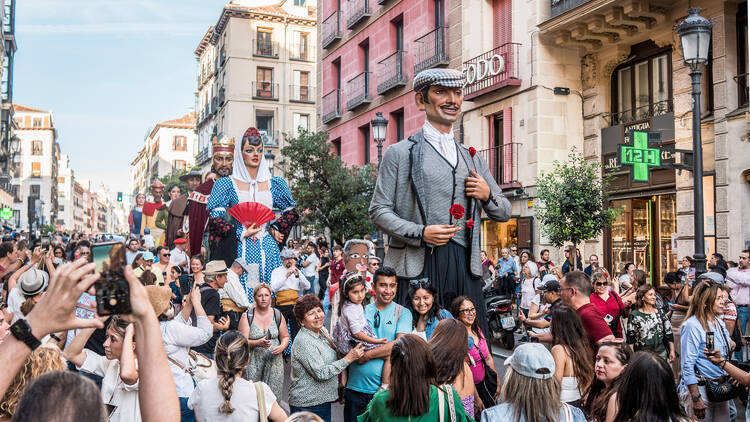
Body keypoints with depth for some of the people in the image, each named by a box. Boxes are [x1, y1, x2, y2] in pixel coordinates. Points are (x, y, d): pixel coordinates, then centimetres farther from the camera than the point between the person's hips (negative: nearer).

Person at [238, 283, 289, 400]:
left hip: (274, 361, 2)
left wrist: (282, 346, -7)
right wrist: (258, 343, -25)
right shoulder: (247, 316, -2)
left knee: (272, 395, -3)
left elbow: (285, 336, 15)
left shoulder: (277, 315, 7)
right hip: (253, 362, -2)